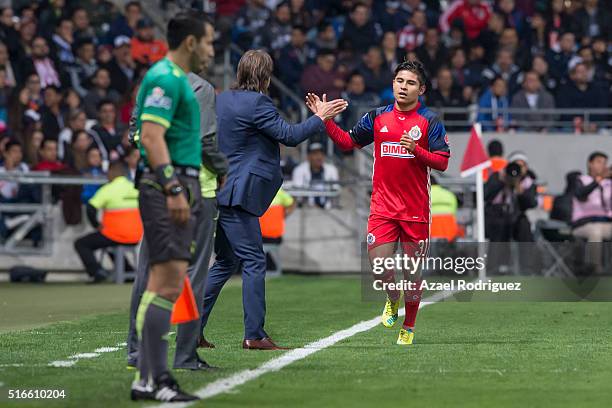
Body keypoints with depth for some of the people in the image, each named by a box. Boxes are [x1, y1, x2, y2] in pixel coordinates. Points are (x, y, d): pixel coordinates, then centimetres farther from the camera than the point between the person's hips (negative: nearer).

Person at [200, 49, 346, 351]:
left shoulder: (221, 99, 13)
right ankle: (254, 335, -7)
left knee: (226, 262, 16)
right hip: (236, 195, -9)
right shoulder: (256, 103, -12)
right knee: (253, 261, -5)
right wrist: (320, 117, 0)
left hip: (215, 193, 9)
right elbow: (289, 135, -11)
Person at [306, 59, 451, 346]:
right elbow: (348, 142, 15)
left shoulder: (430, 121, -2)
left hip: (415, 209, -2)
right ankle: (393, 299, 24)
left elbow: (442, 161, -5)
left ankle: (409, 327, 21)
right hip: (383, 204, 2)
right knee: (378, 260, -10)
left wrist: (416, 150, -21)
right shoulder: (377, 117, 7)